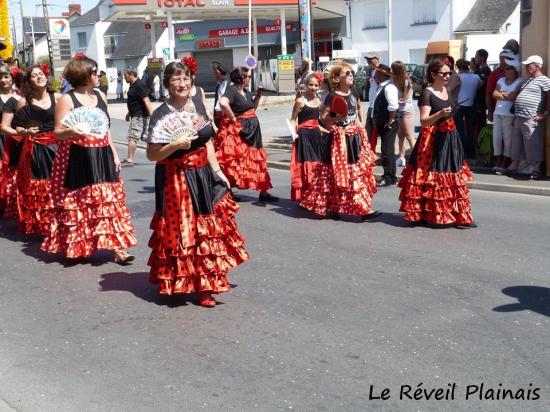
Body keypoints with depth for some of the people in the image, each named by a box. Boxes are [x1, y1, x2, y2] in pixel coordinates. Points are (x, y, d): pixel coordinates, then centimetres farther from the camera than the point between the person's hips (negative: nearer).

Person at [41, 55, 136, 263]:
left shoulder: (100, 96, 11)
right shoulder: (67, 99, -6)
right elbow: (58, 132, -7)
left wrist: (114, 154, 11)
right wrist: (71, 131, -28)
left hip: (102, 158, 5)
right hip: (77, 160, -5)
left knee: (109, 202, 1)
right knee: (78, 204, 3)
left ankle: (117, 247, 1)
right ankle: (76, 248, 19)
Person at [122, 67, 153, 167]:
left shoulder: (139, 85, -17)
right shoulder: (133, 85, 13)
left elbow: (146, 101, -23)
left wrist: (152, 116, -27)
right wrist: (130, 113, 29)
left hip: (139, 116, -10)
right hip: (136, 115, 10)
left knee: (132, 137, -7)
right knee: (144, 136, 12)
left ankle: (129, 160, -2)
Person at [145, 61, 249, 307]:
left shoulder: (197, 105, 5)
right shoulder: (161, 114, -12)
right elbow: (151, 154, -12)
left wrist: (217, 171, 10)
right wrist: (176, 145, -26)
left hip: (203, 176, 6)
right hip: (176, 180, -6)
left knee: (209, 229, 11)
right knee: (184, 233, 2)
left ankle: (206, 280, 26)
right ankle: (200, 285, 15)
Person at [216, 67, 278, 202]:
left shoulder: (247, 92, 12)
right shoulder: (231, 90, -16)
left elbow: (253, 107, 25)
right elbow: (223, 103, -36)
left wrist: (258, 94, 11)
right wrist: (233, 118, -25)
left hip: (251, 131, 9)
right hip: (237, 131, -9)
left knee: (257, 161, 12)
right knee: (235, 162, -2)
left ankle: (263, 192, 20)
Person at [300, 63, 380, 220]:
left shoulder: (354, 93, 7)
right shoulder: (332, 96, -12)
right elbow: (323, 118, -11)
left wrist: (362, 125, 18)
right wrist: (336, 119, -26)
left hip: (356, 136, 7)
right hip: (340, 138, -7)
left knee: (360, 171, 8)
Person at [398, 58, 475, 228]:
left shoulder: (446, 90, 12)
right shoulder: (427, 93, -10)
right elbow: (424, 121, -20)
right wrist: (440, 114, -35)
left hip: (449, 138, 7)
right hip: (433, 140, -7)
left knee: (453, 178, 6)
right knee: (432, 178, -5)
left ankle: (457, 215, 11)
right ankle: (428, 215, 5)